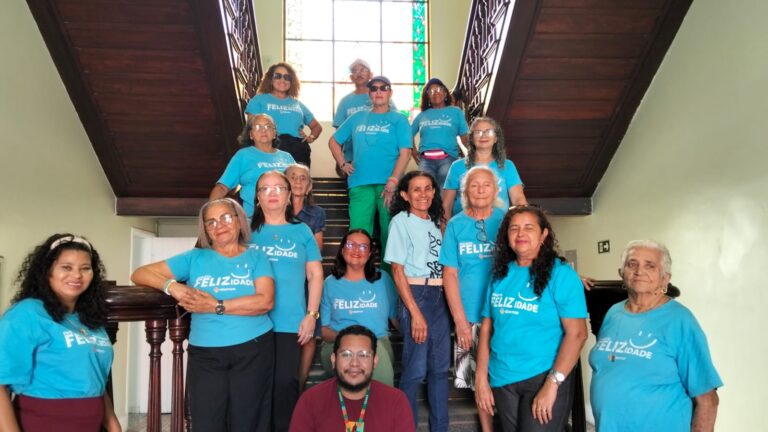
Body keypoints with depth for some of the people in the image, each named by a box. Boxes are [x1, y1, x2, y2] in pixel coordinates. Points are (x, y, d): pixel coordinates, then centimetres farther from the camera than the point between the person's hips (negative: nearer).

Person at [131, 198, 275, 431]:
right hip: (205, 354, 1)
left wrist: (216, 306, -16)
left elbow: (265, 301, -12)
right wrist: (171, 285, -13)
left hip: (254, 350, -1)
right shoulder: (195, 258, 8)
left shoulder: (256, 258, 4)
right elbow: (139, 274, 7)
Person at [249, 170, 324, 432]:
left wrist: (311, 315, 0)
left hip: (290, 323, 0)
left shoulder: (302, 231, 8)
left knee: (285, 385, 2)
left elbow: (315, 274, 7)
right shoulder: (247, 230, 9)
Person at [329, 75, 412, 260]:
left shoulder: (398, 119, 9)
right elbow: (333, 141, 27)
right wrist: (343, 164, 12)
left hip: (388, 185, -2)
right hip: (360, 184, 2)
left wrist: (392, 183, -14)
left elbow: (405, 153, -3)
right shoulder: (357, 118, 17)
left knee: (390, 233, 1)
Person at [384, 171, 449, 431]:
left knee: (440, 367, 11)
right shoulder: (401, 221, -4)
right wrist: (415, 312, -15)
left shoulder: (435, 222, 14)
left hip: (441, 297, 6)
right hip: (416, 296, -6)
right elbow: (397, 271, -9)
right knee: (416, 370, -2)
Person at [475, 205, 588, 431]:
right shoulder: (500, 274, 6)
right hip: (502, 380, 5)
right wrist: (481, 378, 3)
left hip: (543, 377, -5)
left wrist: (552, 384, -19)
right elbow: (487, 328, 8)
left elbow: (576, 333, -14)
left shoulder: (561, 273, -8)